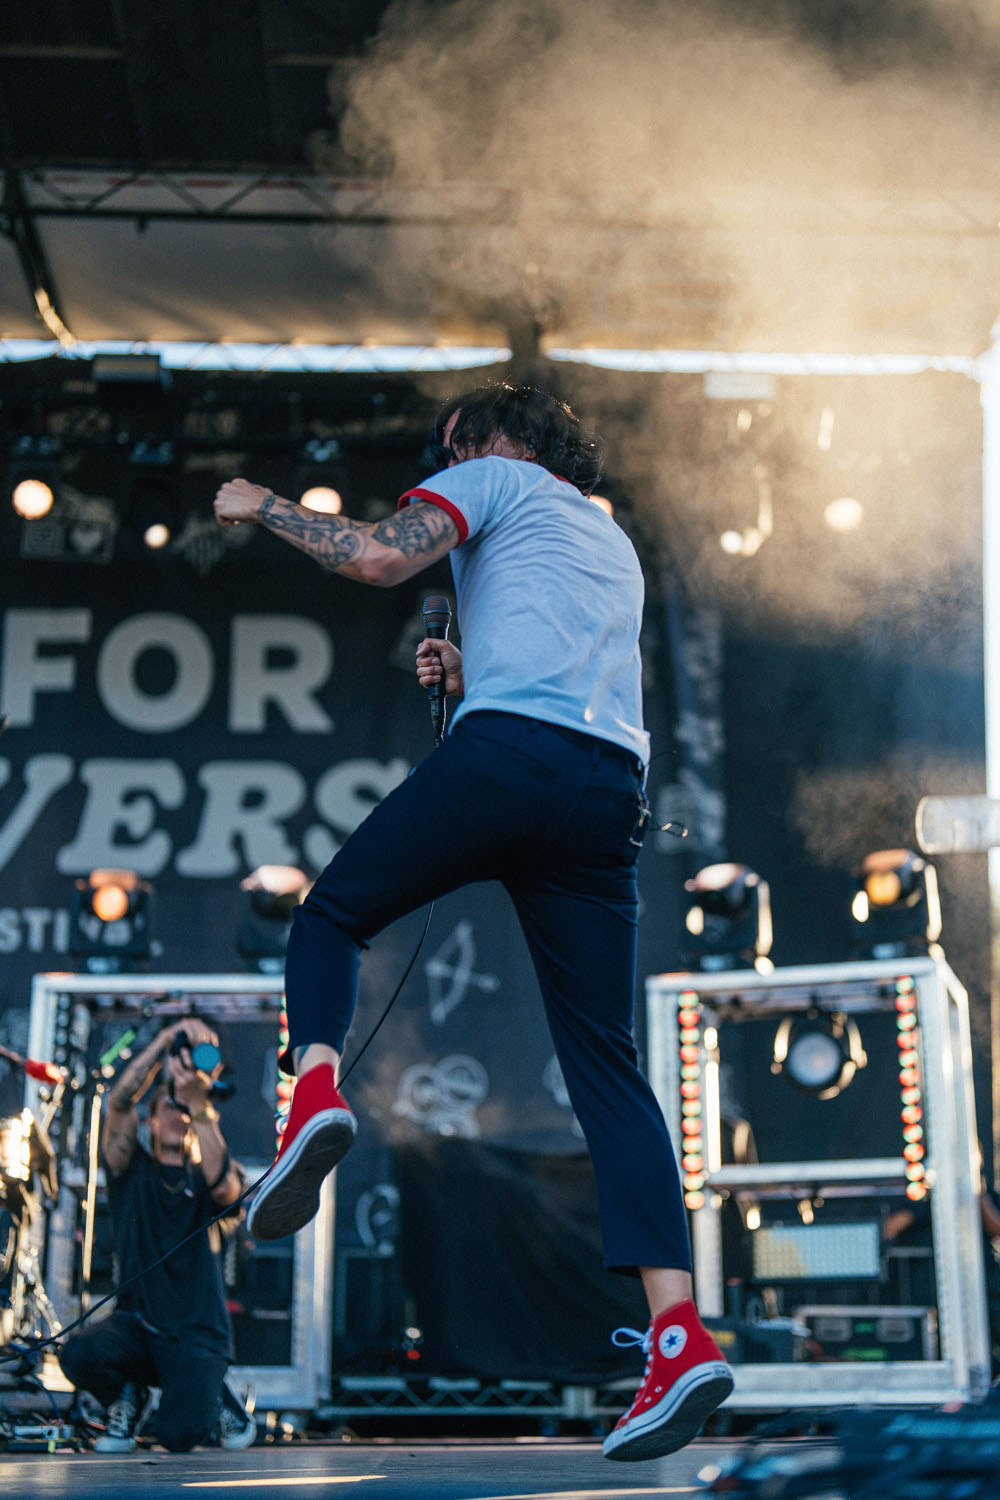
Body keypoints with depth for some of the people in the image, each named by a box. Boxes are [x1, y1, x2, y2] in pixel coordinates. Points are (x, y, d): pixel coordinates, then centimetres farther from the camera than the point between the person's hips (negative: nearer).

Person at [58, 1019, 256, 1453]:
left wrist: (200, 1105, -32)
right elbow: (119, 1101, -9)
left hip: (198, 1335, -2)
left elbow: (223, 1186, -21)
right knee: (79, 1354, -30)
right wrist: (167, 1040, -23)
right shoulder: (132, 1171, 8)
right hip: (137, 1324, 2)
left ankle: (214, 1397, 13)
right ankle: (128, 1398, 5)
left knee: (179, 1433, -25)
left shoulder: (210, 1178, 6)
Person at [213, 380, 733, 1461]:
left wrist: (263, 507, 12)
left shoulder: (496, 477, 14)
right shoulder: (613, 541, 36)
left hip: (505, 755, -6)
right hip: (612, 789, 6)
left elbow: (378, 559, -3)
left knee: (333, 913, 16)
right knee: (605, 1060, 3)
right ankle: (678, 1339, -8)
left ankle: (315, 1089, -13)